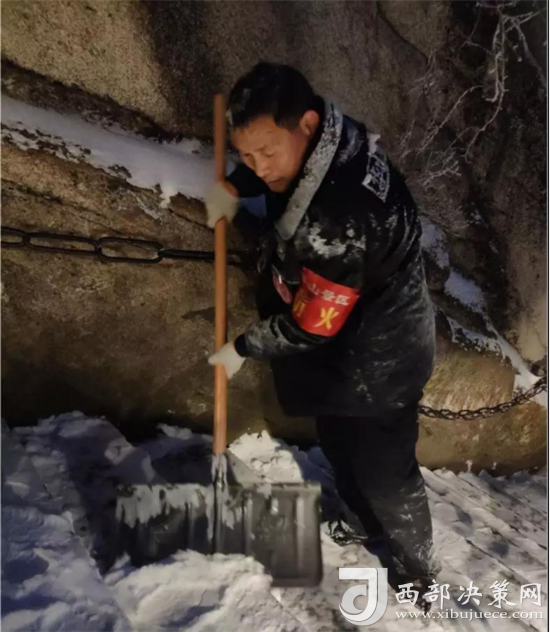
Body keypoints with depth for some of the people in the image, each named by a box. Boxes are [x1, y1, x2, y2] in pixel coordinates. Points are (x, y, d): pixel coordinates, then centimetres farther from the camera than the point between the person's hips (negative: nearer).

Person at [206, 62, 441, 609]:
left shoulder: (337, 225, -39)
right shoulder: (327, 132, -13)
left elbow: (310, 326, -27)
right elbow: (269, 161, 12)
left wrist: (243, 347, -10)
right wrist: (234, 185, -6)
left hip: (374, 361, -9)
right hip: (348, 345, 9)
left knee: (383, 472, 11)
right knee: (339, 446, 27)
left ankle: (419, 574, 41)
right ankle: (365, 525, 56)